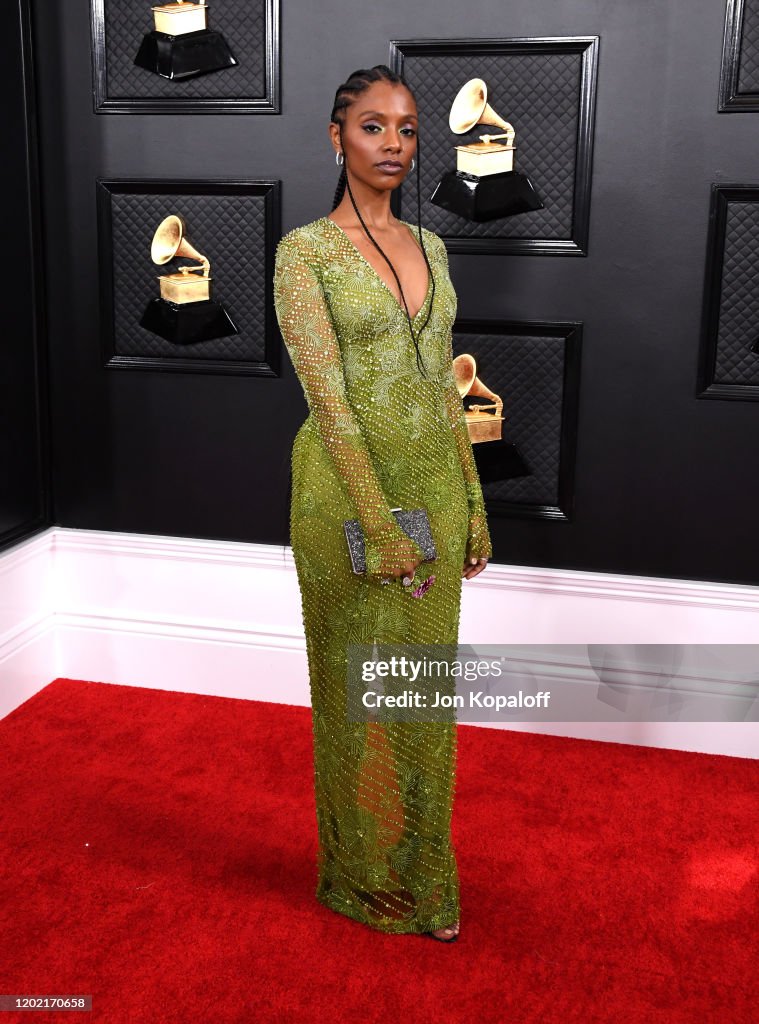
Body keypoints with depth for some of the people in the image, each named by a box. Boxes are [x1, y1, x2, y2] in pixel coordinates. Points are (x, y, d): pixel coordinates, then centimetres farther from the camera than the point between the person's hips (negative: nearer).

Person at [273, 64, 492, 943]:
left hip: (436, 483, 6)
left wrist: (471, 507, 9)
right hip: (348, 486, -6)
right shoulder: (305, 250, -8)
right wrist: (381, 527, -19)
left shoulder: (429, 248, 11)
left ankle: (422, 874, 32)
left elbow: (444, 386, 12)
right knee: (363, 691, 7)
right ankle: (368, 878, 28)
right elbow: (328, 396, -15)